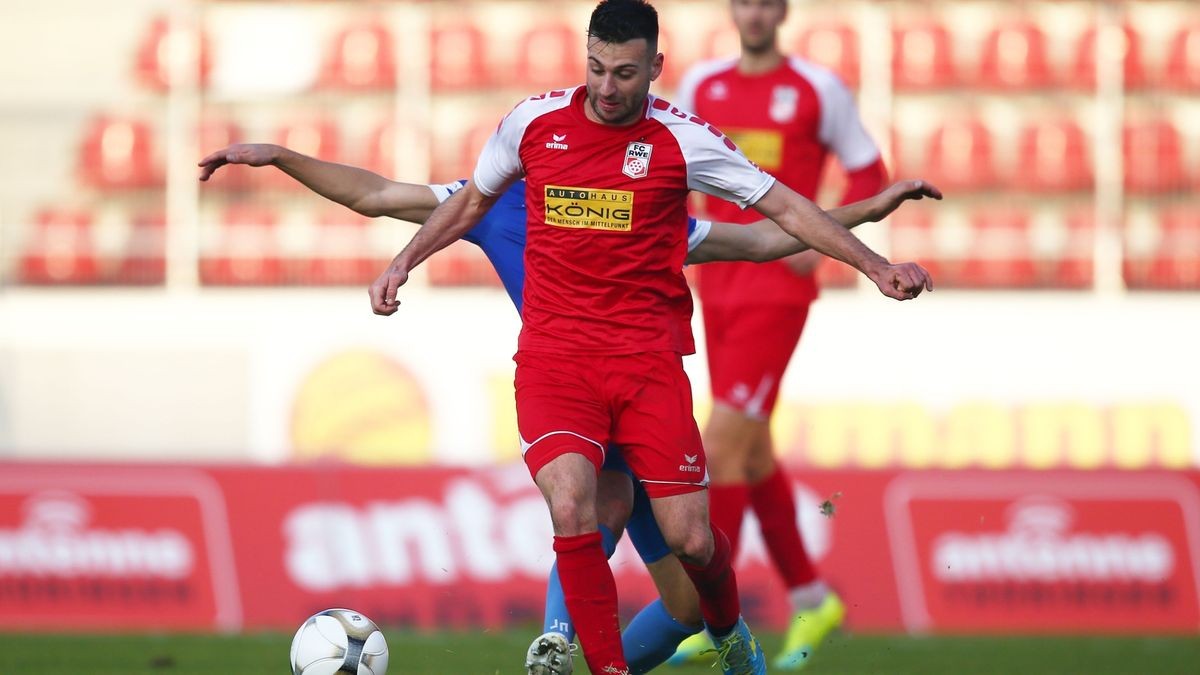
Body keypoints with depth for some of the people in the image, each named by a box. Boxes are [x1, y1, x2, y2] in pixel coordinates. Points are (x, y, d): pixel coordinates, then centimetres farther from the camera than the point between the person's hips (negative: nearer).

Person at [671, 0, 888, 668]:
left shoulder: (818, 89, -5)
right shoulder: (702, 84, 8)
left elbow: (870, 175, 1)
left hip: (778, 291, -6)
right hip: (719, 285, 6)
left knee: (722, 443, -14)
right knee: (753, 451, 12)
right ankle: (812, 600, 26)